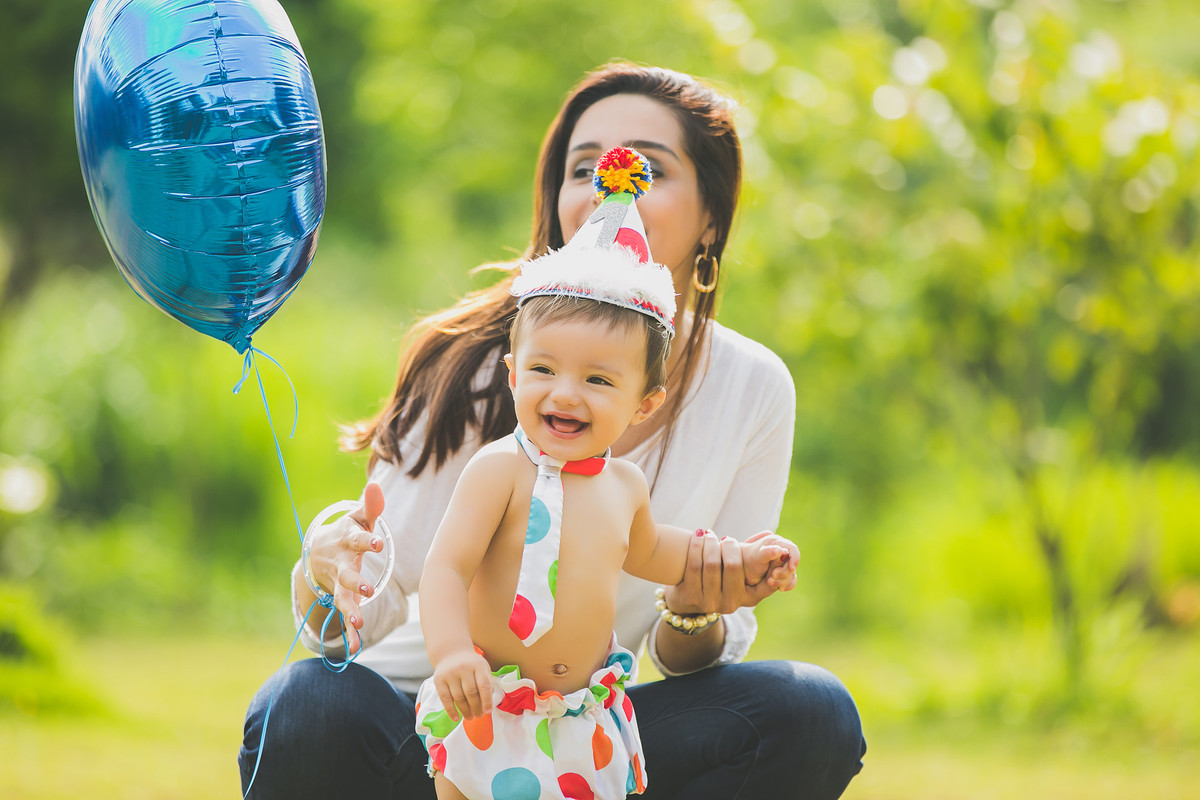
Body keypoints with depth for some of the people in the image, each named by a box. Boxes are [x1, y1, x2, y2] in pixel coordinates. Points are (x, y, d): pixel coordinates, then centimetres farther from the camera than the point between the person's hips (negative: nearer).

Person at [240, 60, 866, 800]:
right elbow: (375, 606, -15)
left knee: (810, 716, -23)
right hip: (424, 718, -2)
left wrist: (694, 615, -24)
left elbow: (683, 661, 0)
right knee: (309, 707, -36)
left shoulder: (753, 389, -5)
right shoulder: (475, 366, -13)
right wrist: (330, 570, -38)